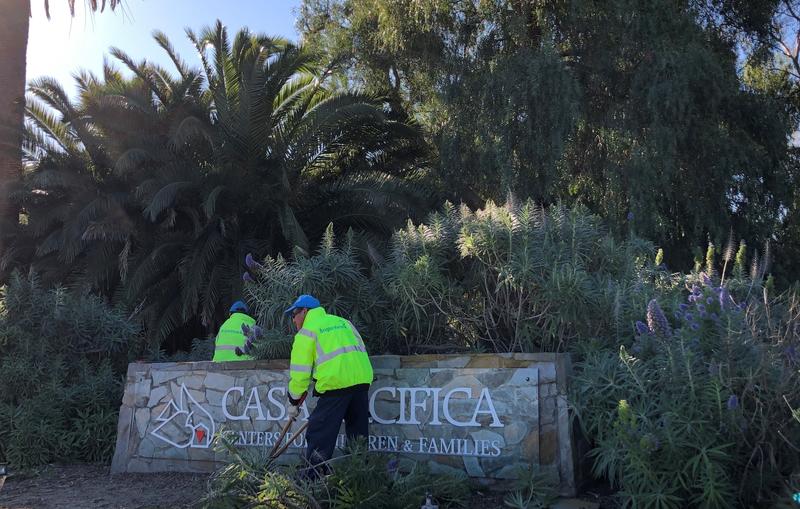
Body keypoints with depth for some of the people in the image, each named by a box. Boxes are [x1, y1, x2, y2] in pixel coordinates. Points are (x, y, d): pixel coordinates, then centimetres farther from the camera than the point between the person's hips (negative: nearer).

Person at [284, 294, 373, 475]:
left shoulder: (306, 332, 4)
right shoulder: (342, 321, 23)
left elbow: (300, 371, 0)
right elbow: (360, 350, 21)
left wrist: (294, 402, 10)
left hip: (336, 381, -7)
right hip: (362, 378, 7)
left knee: (320, 433, 0)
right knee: (358, 431, 17)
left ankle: (314, 476, 0)